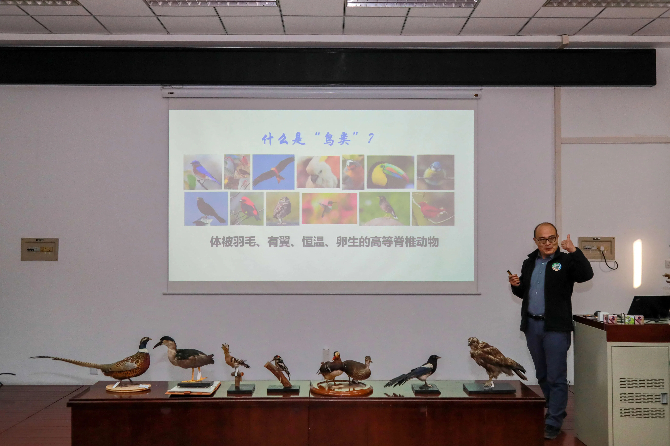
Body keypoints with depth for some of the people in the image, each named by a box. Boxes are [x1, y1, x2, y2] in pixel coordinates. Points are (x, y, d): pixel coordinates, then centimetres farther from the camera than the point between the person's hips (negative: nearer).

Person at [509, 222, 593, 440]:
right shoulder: (529, 263, 13)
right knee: (542, 375, 15)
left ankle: (553, 423, 1)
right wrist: (516, 285, 0)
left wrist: (574, 251, -31)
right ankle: (555, 410, 31)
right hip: (532, 325, 6)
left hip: (555, 327, -6)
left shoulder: (566, 261, -5)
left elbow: (586, 275, -22)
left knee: (556, 377, -4)